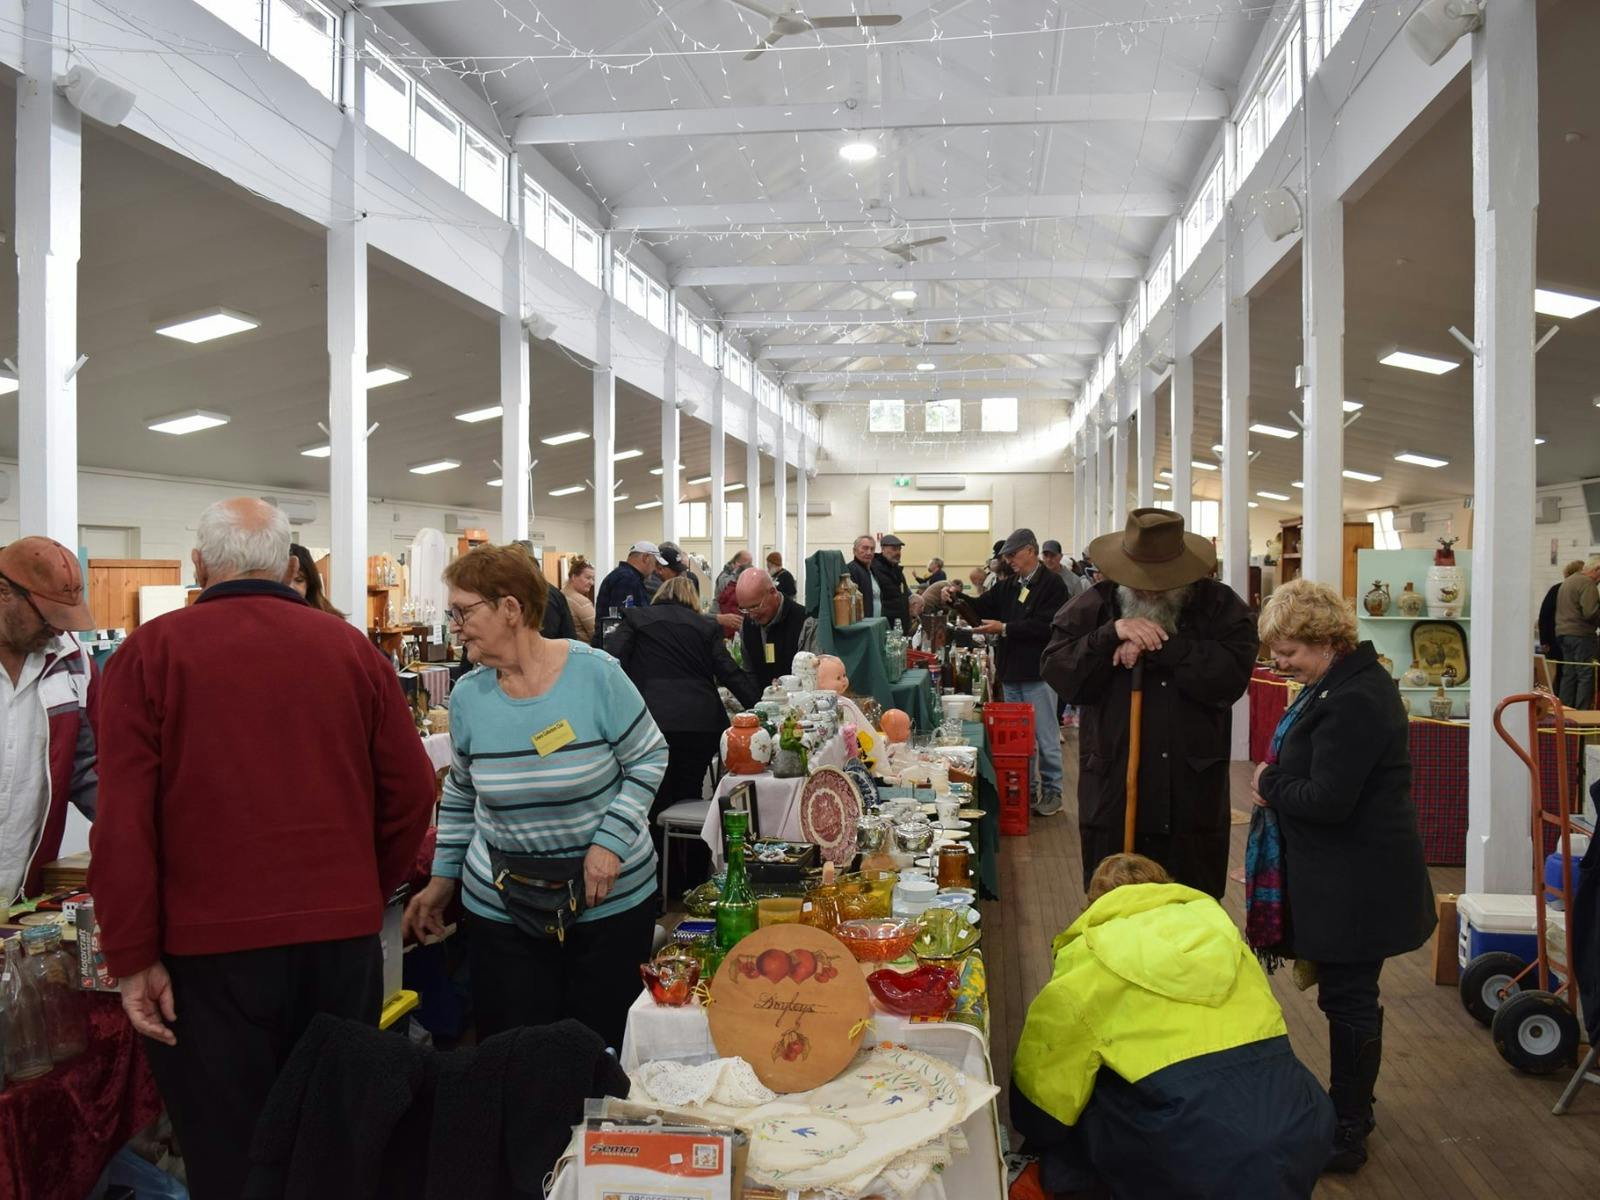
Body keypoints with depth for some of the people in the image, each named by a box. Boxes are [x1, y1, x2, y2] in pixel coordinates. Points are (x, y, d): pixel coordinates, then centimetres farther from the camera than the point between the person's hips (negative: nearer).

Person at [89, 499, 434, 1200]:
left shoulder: (151, 652, -5)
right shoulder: (352, 648, 2)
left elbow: (123, 821, -10)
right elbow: (411, 792, 2)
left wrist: (133, 957, -3)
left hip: (209, 945, -2)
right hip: (343, 936, 3)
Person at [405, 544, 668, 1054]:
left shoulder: (595, 673, -12)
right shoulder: (468, 696, 0)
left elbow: (649, 758, -6)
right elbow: (460, 794, 13)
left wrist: (611, 841, -15)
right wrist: (442, 878, 14)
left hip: (611, 899, -2)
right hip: (500, 906, 3)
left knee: (606, 1046, 7)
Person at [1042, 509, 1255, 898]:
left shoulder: (1219, 605, 1)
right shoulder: (1094, 605, 4)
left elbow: (1232, 673, -14)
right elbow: (1058, 671, -6)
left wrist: (1157, 649, -17)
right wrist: (1111, 634, -19)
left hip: (1194, 799, 0)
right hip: (1112, 797, 1)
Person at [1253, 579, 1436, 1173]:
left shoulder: (1353, 701, -24)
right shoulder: (1338, 683, 9)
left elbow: (1327, 800, -26)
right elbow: (1313, 771, 17)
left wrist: (1270, 784, -11)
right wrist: (1276, 784, 0)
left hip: (1358, 886, -10)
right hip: (1345, 879, 10)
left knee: (1348, 998, 2)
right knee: (1348, 995, 20)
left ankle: (1348, 1134, 16)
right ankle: (1349, 1108, 36)